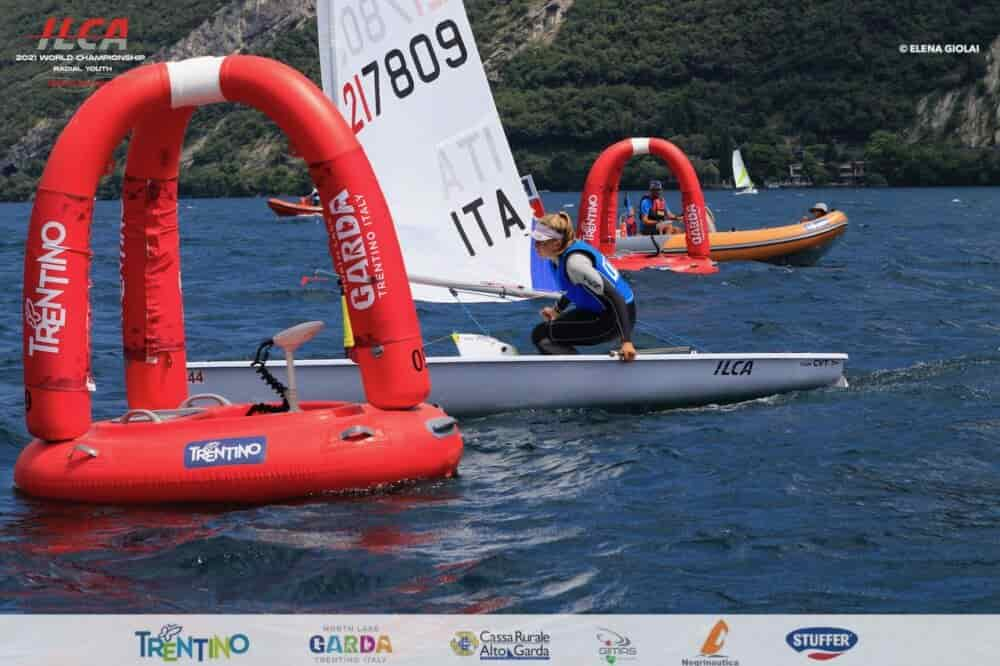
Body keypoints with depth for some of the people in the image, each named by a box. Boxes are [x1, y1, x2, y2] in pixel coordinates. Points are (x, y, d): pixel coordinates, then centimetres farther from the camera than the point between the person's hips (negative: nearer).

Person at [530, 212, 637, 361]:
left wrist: (626, 341, -34)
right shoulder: (568, 249, 3)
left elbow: (614, 297, -29)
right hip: (599, 311, 10)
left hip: (614, 319, -10)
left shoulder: (575, 262, -25)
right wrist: (557, 310, 36)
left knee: (541, 334, -13)